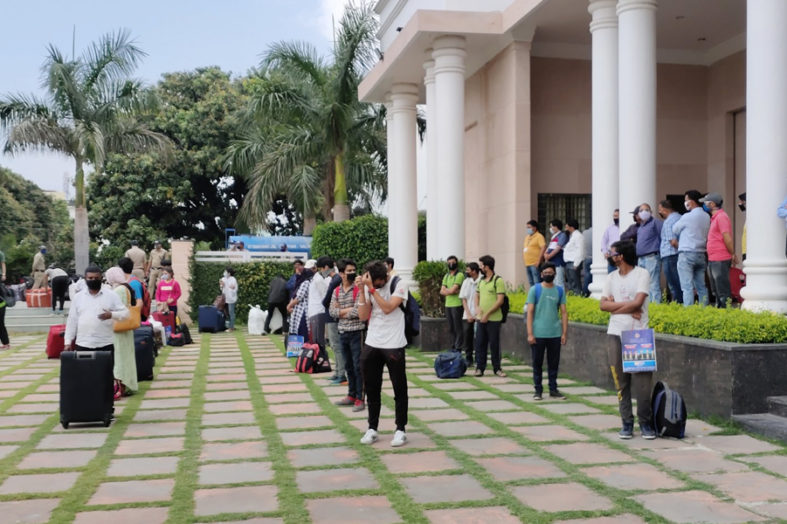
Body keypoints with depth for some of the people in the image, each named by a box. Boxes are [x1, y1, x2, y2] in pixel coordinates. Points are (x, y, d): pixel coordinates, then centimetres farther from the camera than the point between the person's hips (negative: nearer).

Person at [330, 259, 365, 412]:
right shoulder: (336, 291, 9)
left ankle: (360, 399, 4)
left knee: (358, 366, -3)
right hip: (343, 333, 6)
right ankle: (351, 395, 26)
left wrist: (341, 312, -4)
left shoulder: (359, 289, -9)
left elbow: (358, 312, -17)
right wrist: (349, 310, -11)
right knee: (348, 366, 15)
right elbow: (332, 311, 1)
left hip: (356, 332, -6)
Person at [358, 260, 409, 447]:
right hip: (371, 344, 4)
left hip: (393, 345, -4)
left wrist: (371, 288, -21)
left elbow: (388, 308, -20)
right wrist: (362, 290, -11)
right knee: (371, 389, 10)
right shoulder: (368, 287, 3)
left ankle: (400, 430, 14)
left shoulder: (399, 284, -9)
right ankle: (372, 428, 20)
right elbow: (363, 316, -2)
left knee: (399, 389, 4)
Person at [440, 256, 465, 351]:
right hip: (448, 304, 7)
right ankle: (453, 347, 19)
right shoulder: (446, 276, 16)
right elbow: (442, 291, 8)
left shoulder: (460, 275, -6)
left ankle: (458, 348, -2)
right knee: (451, 328, 12)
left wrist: (446, 290, 2)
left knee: (457, 327, -4)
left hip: (457, 304, -7)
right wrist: (450, 291, -8)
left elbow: (453, 289, -16)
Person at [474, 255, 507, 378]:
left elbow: (500, 301, -14)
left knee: (494, 344, 2)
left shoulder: (498, 281, -10)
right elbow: (477, 295, 21)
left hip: (493, 319, -6)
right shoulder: (481, 281, 12)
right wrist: (477, 307, 0)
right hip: (481, 318, 6)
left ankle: (497, 368, 13)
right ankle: (480, 367, 13)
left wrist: (487, 314, -16)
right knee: (480, 343, 6)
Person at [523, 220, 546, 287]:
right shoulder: (527, 237, 19)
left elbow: (544, 247, -17)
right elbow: (524, 248, 27)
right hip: (527, 264, 8)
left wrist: (538, 261, -19)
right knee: (531, 283, 12)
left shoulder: (539, 236, -6)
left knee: (537, 283, -11)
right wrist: (523, 259, 14)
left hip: (535, 264, -8)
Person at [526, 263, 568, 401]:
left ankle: (553, 389, 18)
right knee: (537, 363, 4)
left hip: (555, 334, 2)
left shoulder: (559, 291, 8)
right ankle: (538, 390, 13)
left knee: (554, 363, 8)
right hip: (538, 334, -2)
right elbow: (529, 312, -2)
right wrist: (530, 334, -9)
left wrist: (564, 333, 1)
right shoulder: (535, 290, 0)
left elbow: (564, 313, 8)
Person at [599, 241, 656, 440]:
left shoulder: (642, 274, -1)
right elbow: (603, 304, 1)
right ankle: (627, 422, 11)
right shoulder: (611, 277, 12)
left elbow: (638, 302, -12)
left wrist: (615, 306, -2)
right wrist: (628, 307, -10)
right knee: (621, 381, 4)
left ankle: (645, 423, 5)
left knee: (642, 380, -6)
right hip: (616, 334, 4)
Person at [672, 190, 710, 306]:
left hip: (686, 254, -7)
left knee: (687, 287, -8)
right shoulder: (707, 217, 9)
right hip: (701, 254, 7)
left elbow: (675, 230, 1)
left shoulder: (687, 217, -12)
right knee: (701, 287, 11)